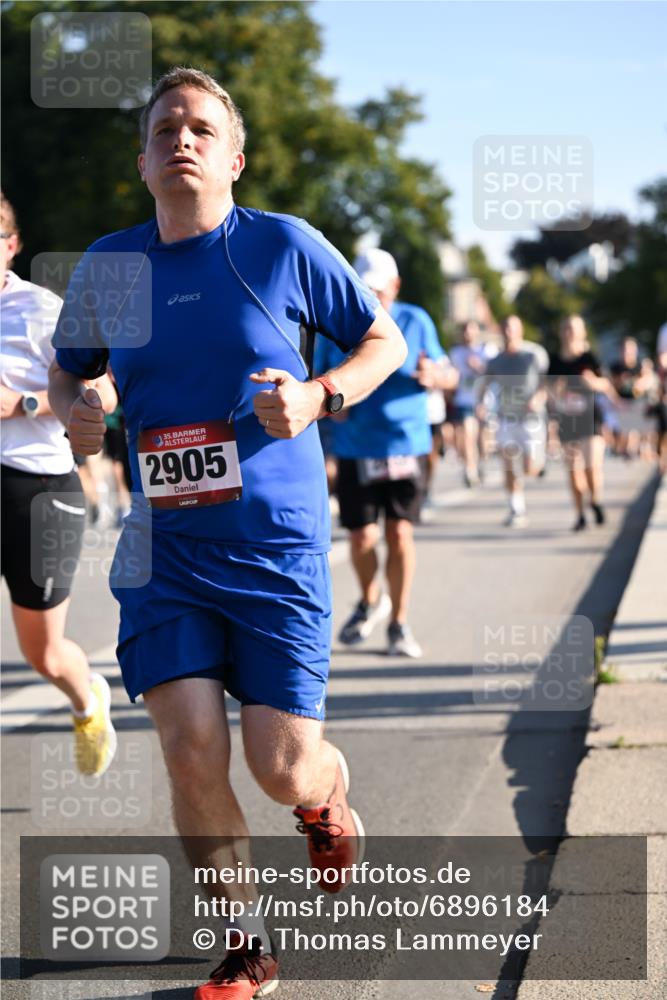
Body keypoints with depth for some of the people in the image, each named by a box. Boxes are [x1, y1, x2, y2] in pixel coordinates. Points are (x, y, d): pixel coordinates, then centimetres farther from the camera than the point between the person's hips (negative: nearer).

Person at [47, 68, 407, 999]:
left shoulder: (284, 246, -4)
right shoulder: (107, 265, 4)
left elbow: (386, 339, 6)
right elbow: (65, 369, 21)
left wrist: (318, 396, -12)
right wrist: (73, 411, -3)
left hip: (277, 545, -2)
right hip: (164, 547, 2)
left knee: (282, 766, -5)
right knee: (190, 750, -9)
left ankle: (328, 798, 36)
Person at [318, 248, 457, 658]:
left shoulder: (415, 322, 3)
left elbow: (449, 375, 6)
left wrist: (435, 376, -18)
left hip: (407, 445, 0)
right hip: (355, 450, 1)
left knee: (401, 534, -5)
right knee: (363, 536, -1)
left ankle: (399, 625, 7)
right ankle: (370, 601, 29)